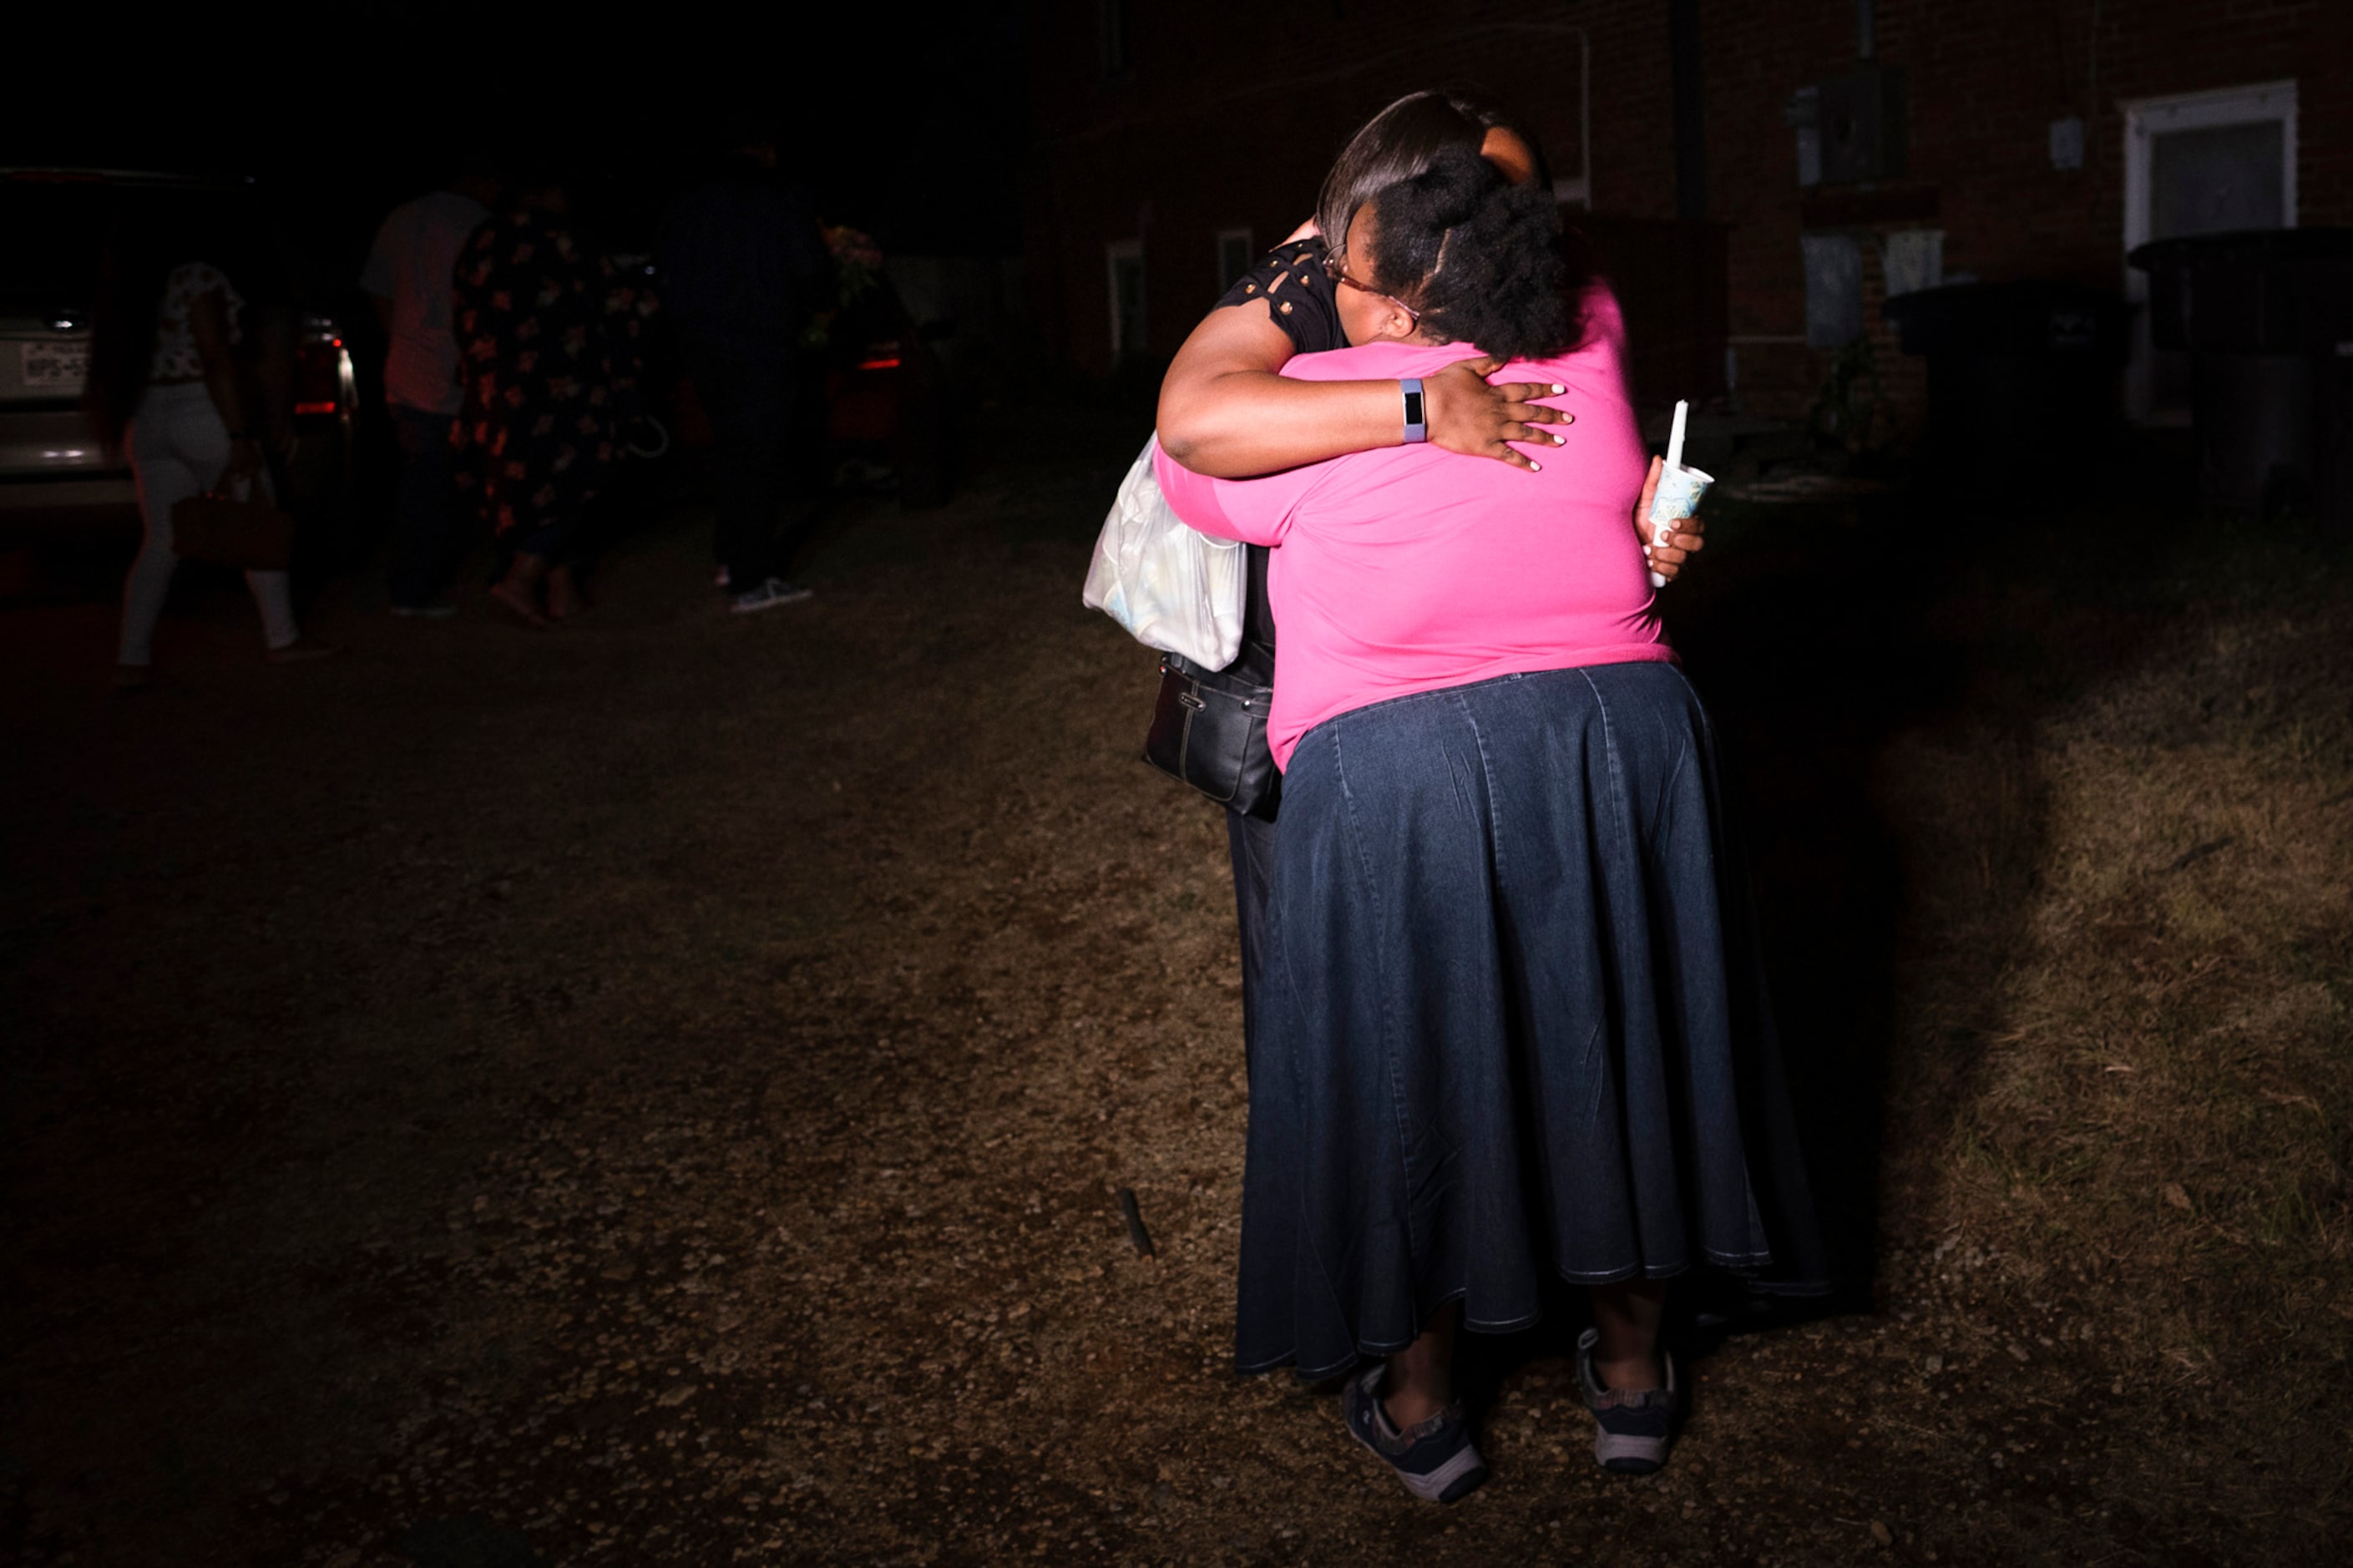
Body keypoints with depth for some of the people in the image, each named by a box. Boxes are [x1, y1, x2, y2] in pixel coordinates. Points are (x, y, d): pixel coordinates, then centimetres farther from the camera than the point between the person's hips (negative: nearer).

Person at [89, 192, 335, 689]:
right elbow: (217, 360, -16)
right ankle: (282, 638, 15)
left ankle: (131, 660, 2)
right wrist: (241, 438, -17)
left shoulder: (141, 281, 13)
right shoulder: (198, 277, -11)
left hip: (146, 420, 8)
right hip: (201, 414, -7)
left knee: (161, 542, 8)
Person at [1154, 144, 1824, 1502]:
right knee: (1613, 1041, 18)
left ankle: (1421, 1403, 27)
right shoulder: (1590, 354, 6)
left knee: (1408, 1071, 13)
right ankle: (1634, 1370, 33)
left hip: (1398, 777, -3)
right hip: (1622, 743, 4)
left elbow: (1188, 466, 17)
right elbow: (1571, 284, 31)